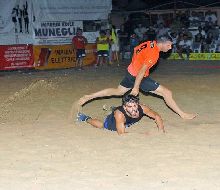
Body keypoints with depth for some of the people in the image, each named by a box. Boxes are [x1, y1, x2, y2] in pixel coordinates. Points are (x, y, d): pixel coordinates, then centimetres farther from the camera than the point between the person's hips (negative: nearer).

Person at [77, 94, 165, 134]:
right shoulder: (120, 114, -47)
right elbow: (122, 134, -46)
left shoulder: (142, 108, -37)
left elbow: (157, 116, -21)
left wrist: (161, 131, -34)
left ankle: (112, 109, 60)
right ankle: (85, 118, 50)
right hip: (112, 122, -5)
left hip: (128, 123, 5)